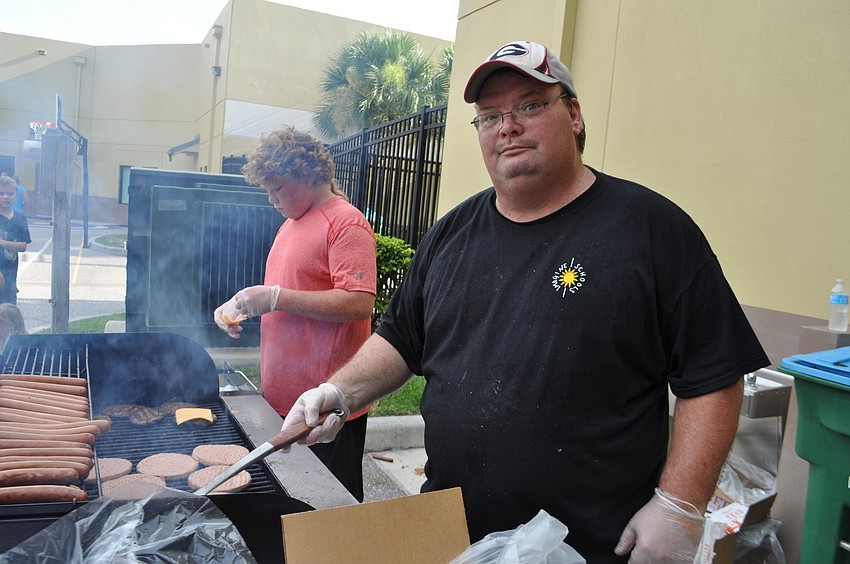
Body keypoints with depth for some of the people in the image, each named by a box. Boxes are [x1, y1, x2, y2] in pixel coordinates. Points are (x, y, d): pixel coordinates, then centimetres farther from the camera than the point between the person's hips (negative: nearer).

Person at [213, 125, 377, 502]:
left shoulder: (346, 223, -13)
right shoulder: (293, 221, 17)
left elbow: (359, 302, -24)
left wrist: (276, 298, -21)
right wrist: (243, 305, 9)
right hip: (283, 397, 9)